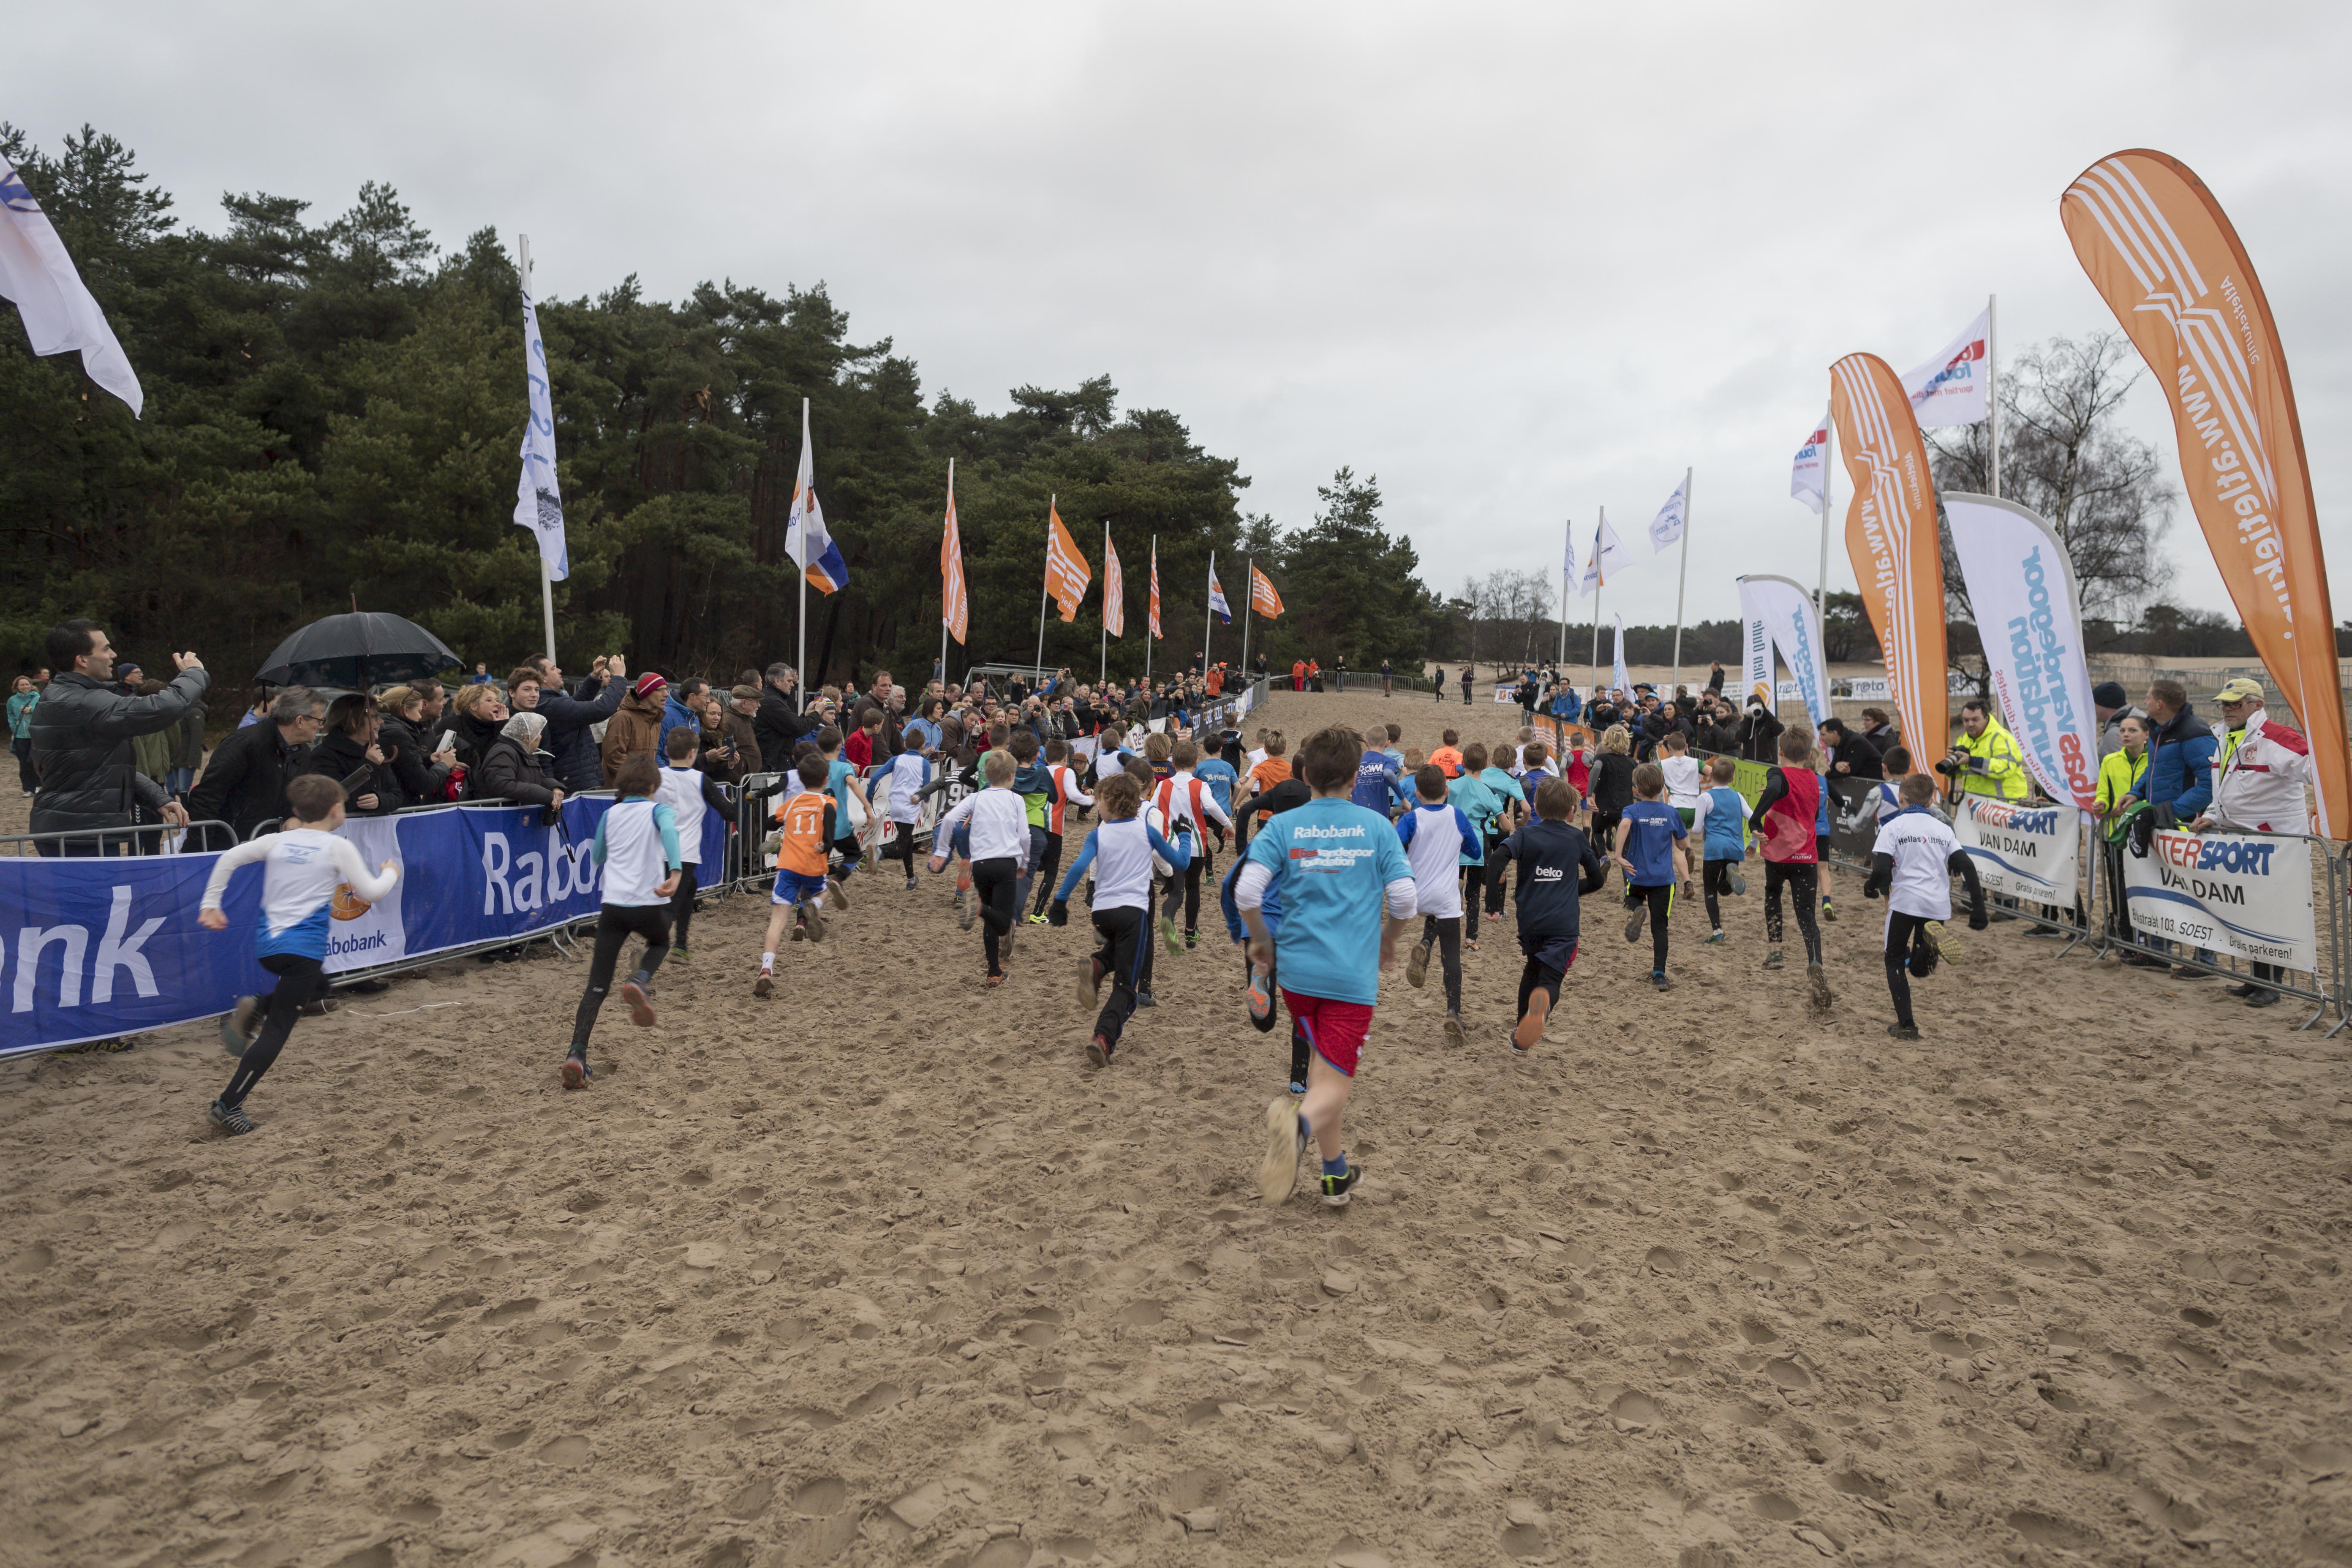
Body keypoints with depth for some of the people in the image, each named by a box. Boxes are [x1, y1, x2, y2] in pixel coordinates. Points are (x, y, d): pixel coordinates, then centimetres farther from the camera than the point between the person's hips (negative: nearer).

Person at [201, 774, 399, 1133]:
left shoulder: (278, 841, 12)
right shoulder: (338, 847, -2)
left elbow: (229, 858, 6)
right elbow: (370, 892, -2)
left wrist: (210, 903, 10)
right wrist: (390, 874, 17)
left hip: (266, 944, 6)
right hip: (303, 947, -6)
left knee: (318, 986, 32)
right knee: (277, 1030, -3)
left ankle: (255, 1009, 6)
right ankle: (228, 1106, -8)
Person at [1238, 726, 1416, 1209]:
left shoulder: (1281, 826, 1)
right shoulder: (1377, 826, 1)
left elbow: (1246, 891, -10)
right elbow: (1404, 899, -2)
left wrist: (1260, 939, 8)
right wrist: (1388, 939, 18)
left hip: (1298, 970, 3)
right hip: (1354, 976, -2)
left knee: (1323, 1062, 24)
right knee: (1334, 1083, -3)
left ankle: (1336, 1174, 31)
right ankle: (1301, 1124, -38)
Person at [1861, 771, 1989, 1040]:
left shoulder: (1894, 826, 1)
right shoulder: (1942, 828, 14)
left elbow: (1882, 870, -10)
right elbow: (1967, 866, 4)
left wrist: (1871, 887, 11)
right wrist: (1978, 907, 4)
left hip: (1905, 901, -4)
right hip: (1938, 905, 4)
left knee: (1895, 961, 13)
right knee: (1919, 969, 16)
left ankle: (1906, 1024, 2)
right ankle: (1931, 941, -20)